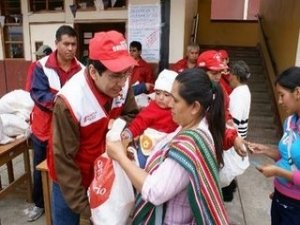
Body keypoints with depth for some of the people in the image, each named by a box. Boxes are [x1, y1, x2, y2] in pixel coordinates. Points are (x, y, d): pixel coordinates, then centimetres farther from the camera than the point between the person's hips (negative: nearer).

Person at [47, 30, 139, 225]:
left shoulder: (122, 86, -18)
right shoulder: (69, 101, -32)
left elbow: (131, 114, 1)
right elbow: (64, 159, -24)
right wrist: (82, 206, -19)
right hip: (71, 178, -4)